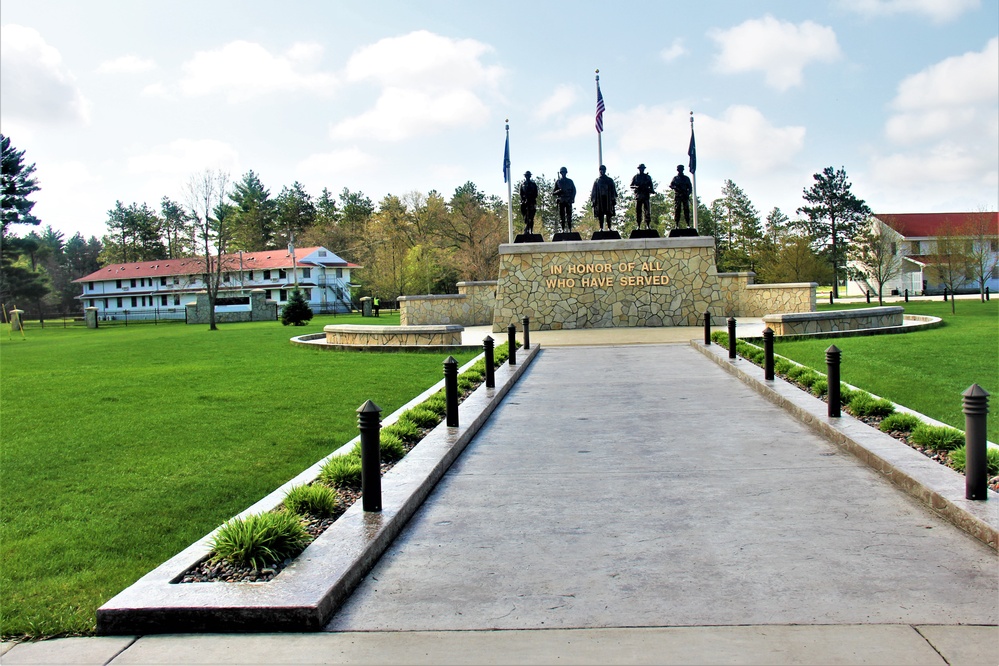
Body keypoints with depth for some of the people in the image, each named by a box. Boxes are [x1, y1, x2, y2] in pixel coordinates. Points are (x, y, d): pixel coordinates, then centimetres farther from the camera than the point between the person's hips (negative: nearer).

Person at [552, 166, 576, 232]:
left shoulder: (570, 181, 11)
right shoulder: (558, 182, 8)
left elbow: (574, 191, 11)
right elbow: (553, 192, 6)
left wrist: (572, 198, -4)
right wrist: (558, 191, -15)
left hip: (568, 201, 0)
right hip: (561, 201, 0)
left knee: (569, 216, -4)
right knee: (561, 216, -2)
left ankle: (569, 229, -3)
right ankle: (563, 229, 0)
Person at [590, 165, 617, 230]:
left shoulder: (609, 180, 11)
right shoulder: (596, 181, 10)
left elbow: (613, 190, 9)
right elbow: (593, 192, 9)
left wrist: (613, 199, 0)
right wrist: (593, 200, 1)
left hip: (608, 200, 0)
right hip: (600, 200, 0)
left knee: (609, 214, -2)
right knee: (600, 214, -1)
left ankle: (609, 227, 1)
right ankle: (601, 228, 1)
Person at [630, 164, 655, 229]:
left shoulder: (648, 177, 14)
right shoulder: (635, 177, 12)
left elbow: (651, 186, 13)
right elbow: (631, 186, 8)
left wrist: (651, 190, -8)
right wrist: (636, 187, -12)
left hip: (646, 196, 0)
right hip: (638, 196, 0)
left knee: (647, 211, -6)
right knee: (638, 211, -2)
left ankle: (648, 225, -6)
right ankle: (638, 226, 2)